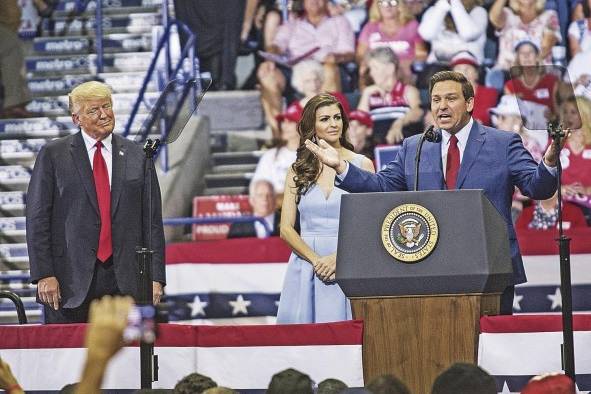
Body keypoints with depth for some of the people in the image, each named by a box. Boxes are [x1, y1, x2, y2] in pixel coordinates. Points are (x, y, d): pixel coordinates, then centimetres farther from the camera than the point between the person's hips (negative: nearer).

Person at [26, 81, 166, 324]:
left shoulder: (137, 157, 11)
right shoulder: (53, 155, 5)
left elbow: (153, 221, 9)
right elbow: (37, 218, 1)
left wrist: (155, 277, 1)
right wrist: (44, 275, -7)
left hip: (125, 283, 2)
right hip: (70, 281, -1)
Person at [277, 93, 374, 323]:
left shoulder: (361, 165, 6)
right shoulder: (298, 170, 10)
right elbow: (286, 229, 5)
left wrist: (340, 257, -14)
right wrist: (316, 260, -11)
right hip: (306, 267, 1)